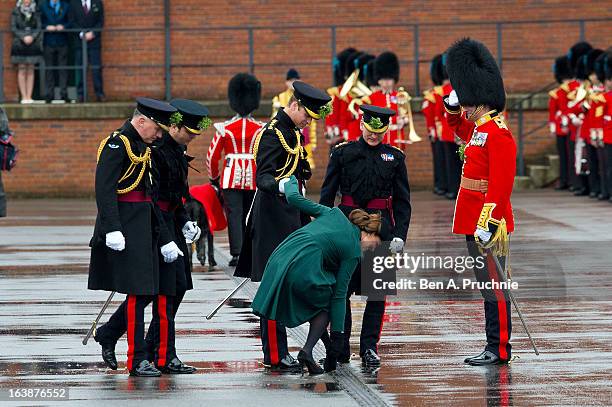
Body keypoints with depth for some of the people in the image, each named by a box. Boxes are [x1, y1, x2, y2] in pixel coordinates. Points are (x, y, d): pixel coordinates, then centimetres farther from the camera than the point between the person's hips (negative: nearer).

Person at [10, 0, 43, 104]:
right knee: (21, 70, -4)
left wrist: (32, 37, -12)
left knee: (30, 70, 1)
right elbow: (13, 28, -2)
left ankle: (29, 96, 1)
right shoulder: (15, 13, 4)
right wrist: (23, 37, -14)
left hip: (33, 44, 2)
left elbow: (39, 28, 5)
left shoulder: (36, 13, 9)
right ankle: (23, 96, -4)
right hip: (19, 44, -2)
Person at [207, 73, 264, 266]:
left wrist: (214, 179, 15)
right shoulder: (261, 129, -1)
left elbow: (212, 156, 1)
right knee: (250, 216, 13)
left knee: (234, 215, -4)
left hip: (231, 177, -2)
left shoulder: (225, 128, -3)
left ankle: (236, 254, -16)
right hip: (254, 178, 2)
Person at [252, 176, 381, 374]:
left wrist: (290, 182, 40)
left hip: (279, 259, 6)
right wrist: (337, 335, 8)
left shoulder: (335, 214, 21)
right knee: (325, 306, 20)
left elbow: (294, 198, 17)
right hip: (304, 271, -6)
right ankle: (308, 350, 1)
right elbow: (339, 294, 6)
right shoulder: (354, 251, 8)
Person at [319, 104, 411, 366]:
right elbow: (327, 194, 4)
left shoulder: (394, 157, 6)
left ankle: (369, 347, 9)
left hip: (381, 226, 1)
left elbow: (402, 200, 6)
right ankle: (341, 350, 7)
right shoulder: (342, 153, 3)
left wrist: (399, 235, -3)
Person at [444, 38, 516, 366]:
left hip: (487, 224, -10)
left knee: (494, 285, -5)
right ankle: (495, 347, 17)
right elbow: (459, 128, 39)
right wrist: (452, 107, 21)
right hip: (475, 222, 10)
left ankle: (499, 349, -2)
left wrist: (488, 223, -27)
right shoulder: (479, 129, 13)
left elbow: (501, 184, -23)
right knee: (488, 284, 12)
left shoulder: (497, 134, -17)